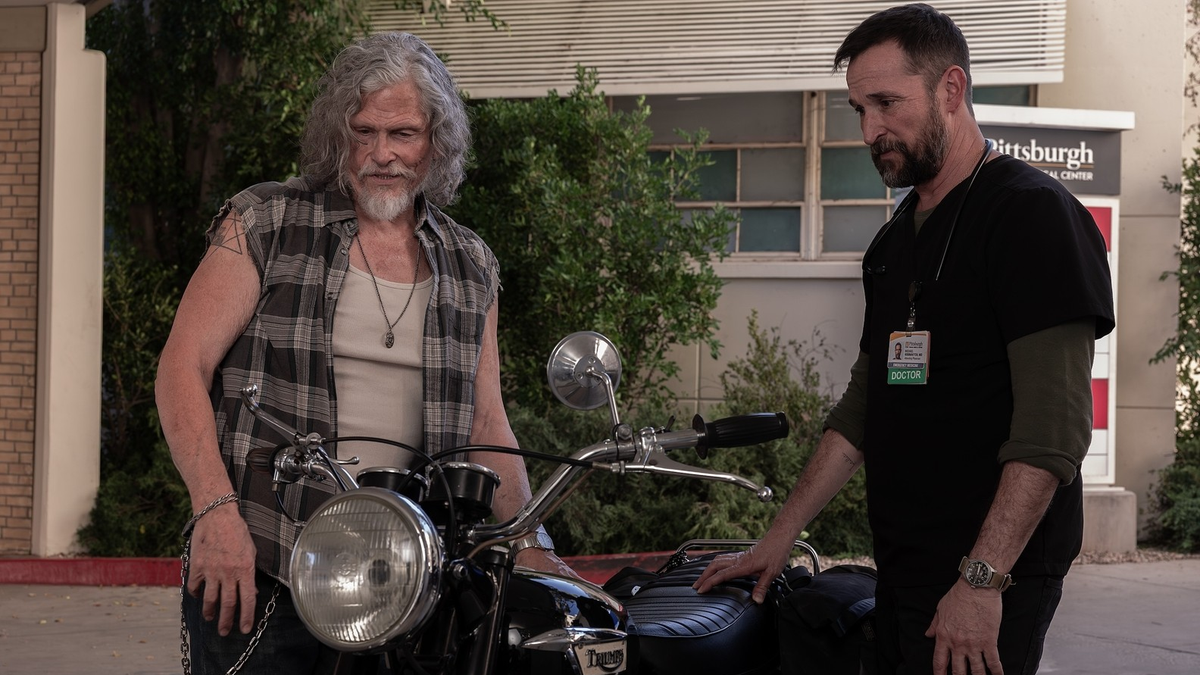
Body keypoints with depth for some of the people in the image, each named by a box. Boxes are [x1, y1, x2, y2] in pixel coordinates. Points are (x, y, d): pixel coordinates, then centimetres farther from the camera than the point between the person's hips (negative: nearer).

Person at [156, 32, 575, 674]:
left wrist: (528, 545, 4)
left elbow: (485, 421, 16)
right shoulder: (264, 224, 1)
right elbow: (182, 368, -4)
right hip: (257, 567, -3)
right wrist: (216, 510, -17)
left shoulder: (471, 266, 13)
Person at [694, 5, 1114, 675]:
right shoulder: (894, 242, 17)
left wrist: (981, 579, -22)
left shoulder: (1034, 211, -9)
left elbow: (1053, 425, -17)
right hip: (903, 570, 8)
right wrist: (779, 537, 17)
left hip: (996, 576, -7)